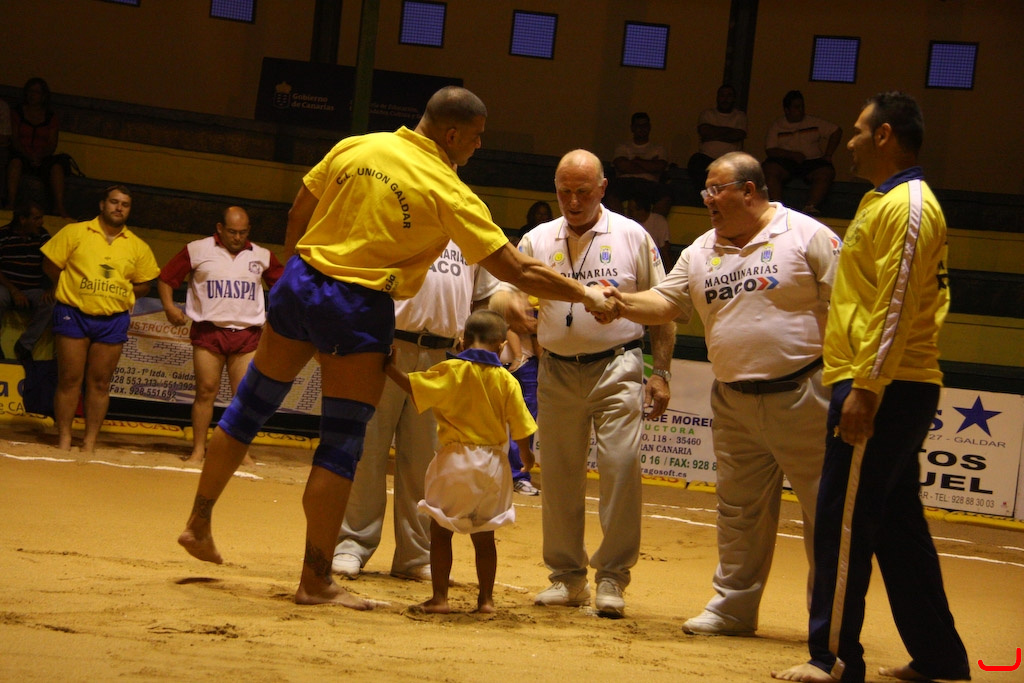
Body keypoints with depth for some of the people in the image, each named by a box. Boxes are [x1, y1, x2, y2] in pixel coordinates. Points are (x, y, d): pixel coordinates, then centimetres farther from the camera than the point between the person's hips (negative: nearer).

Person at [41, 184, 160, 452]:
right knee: (69, 380, -1)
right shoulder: (75, 232, -1)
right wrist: (74, 290, 5)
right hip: (74, 316, -2)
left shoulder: (138, 247, 6)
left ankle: (90, 444, 10)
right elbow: (51, 265, 3)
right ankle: (64, 441, 6)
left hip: (113, 321, 2)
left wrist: (118, 294, 0)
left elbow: (144, 284, 13)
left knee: (100, 383, 4)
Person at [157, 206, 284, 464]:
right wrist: (169, 307, -6)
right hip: (209, 331, -2)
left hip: (247, 334, 2)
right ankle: (198, 449, 2)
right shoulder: (197, 250, 4)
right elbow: (166, 279, 9)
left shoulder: (262, 256, 12)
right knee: (206, 391, -4)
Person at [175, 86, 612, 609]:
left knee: (249, 407, 19)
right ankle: (315, 580, 3)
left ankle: (199, 524, 33)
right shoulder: (449, 193, -10)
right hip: (361, 310, -6)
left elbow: (297, 215, 12)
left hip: (301, 282, 6)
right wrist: (584, 295, 1)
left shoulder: (354, 148, 4)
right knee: (342, 444, 0)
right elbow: (517, 270, -9)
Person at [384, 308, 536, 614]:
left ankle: (439, 597, 2)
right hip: (493, 463, 3)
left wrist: (390, 367, 0)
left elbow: (412, 386, -14)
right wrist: (526, 456, 20)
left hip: (455, 458, -3)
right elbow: (520, 428, 2)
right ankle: (486, 598, 17)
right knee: (484, 535, 13)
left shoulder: (451, 371, -7)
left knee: (441, 530, 5)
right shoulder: (507, 380, 0)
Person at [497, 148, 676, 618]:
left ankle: (611, 578, -4)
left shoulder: (633, 237, 4)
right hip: (557, 371, 3)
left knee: (620, 467, -13)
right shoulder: (537, 240, 10)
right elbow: (508, 291, 5)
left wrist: (660, 372, 0)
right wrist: (515, 310, -20)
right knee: (558, 474, 5)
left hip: (616, 370, -3)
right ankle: (567, 576, 17)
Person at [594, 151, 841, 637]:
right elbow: (666, 302, 7)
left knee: (824, 507, -1)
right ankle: (733, 607, 23)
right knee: (738, 510, 13)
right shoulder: (701, 252, 11)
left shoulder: (807, 237, -6)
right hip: (733, 403, 6)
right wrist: (624, 304, -14)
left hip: (802, 398, -6)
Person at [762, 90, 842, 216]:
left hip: (812, 162, 1)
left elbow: (837, 131, 18)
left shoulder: (814, 122, 17)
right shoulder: (777, 125, 11)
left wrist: (828, 155, 6)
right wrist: (793, 154, -12)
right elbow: (770, 150, 1)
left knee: (826, 172, -32)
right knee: (770, 169, -33)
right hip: (785, 162, -1)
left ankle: (811, 207, -43)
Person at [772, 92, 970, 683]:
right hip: (893, 390, 10)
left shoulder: (907, 205, -12)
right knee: (898, 524, 13)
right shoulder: (884, 203, 20)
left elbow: (896, 307, -19)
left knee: (845, 521, -8)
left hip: (885, 390, -10)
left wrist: (865, 388, -23)